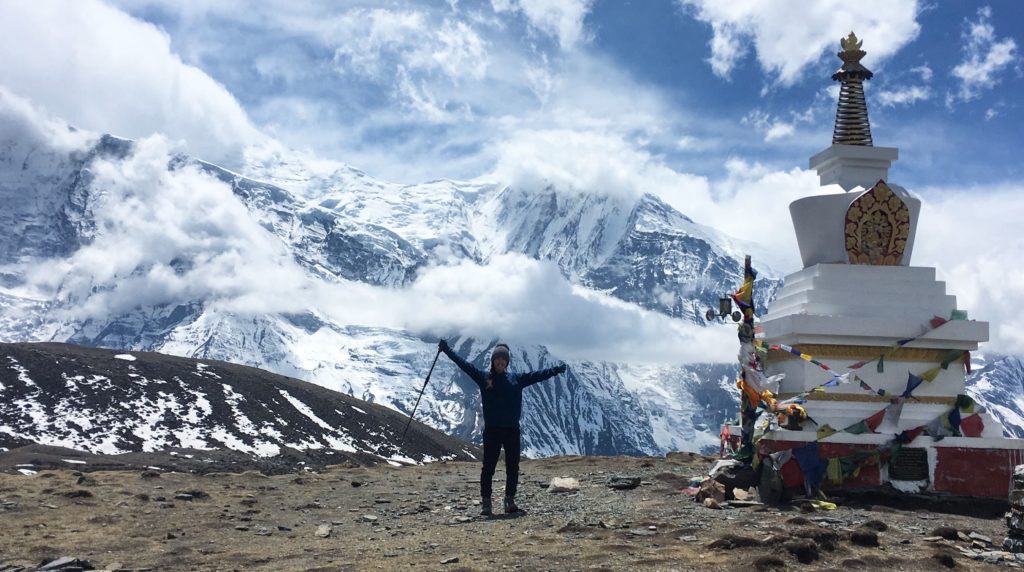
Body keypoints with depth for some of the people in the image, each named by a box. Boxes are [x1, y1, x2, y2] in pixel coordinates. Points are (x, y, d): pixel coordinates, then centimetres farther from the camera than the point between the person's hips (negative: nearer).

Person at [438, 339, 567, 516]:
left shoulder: (516, 379, 10)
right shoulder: (483, 377, 3)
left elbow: (537, 375, 9)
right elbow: (463, 364, -2)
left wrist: (555, 370, 0)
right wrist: (447, 350, -8)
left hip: (512, 429, 3)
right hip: (492, 429, -3)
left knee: (513, 467, 6)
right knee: (488, 466, -1)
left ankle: (510, 501, 16)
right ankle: (485, 502, 5)